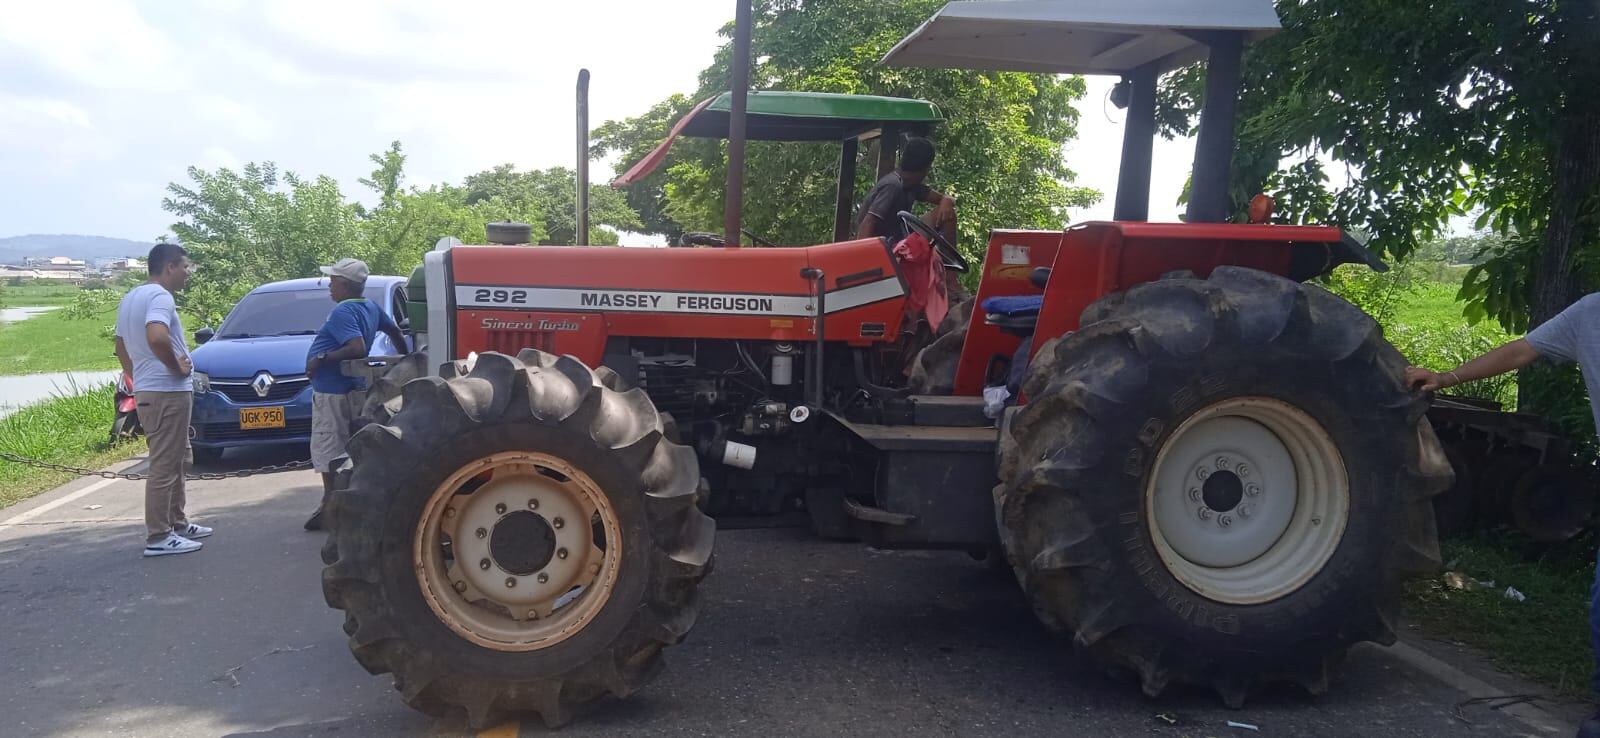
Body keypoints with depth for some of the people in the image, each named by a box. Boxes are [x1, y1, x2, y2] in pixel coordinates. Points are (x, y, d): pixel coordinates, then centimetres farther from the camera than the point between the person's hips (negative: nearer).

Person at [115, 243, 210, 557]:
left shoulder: (130, 297, 16)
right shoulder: (160, 297, -15)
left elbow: (121, 346, 24)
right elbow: (156, 338, -33)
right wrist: (177, 367, -19)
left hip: (147, 390, 10)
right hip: (167, 392, -10)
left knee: (175, 461, 20)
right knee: (164, 466, -6)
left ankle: (177, 522, 28)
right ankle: (158, 537, -3)